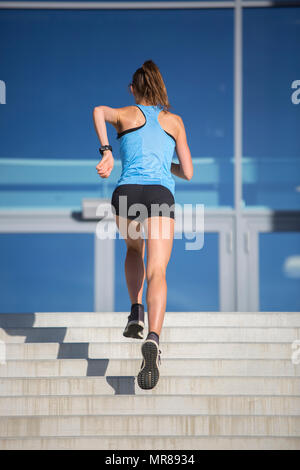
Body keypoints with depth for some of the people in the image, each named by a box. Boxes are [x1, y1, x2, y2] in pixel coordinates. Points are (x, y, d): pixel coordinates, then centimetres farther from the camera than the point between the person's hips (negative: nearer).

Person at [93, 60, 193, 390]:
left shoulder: (125, 115, 19)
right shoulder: (174, 121, 23)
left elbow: (99, 110, -7)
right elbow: (187, 172, 22)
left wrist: (105, 152, -6)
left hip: (126, 193, 1)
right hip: (160, 196, -1)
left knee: (134, 250, 33)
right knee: (157, 273, -14)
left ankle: (136, 313, 17)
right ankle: (153, 338, -38)